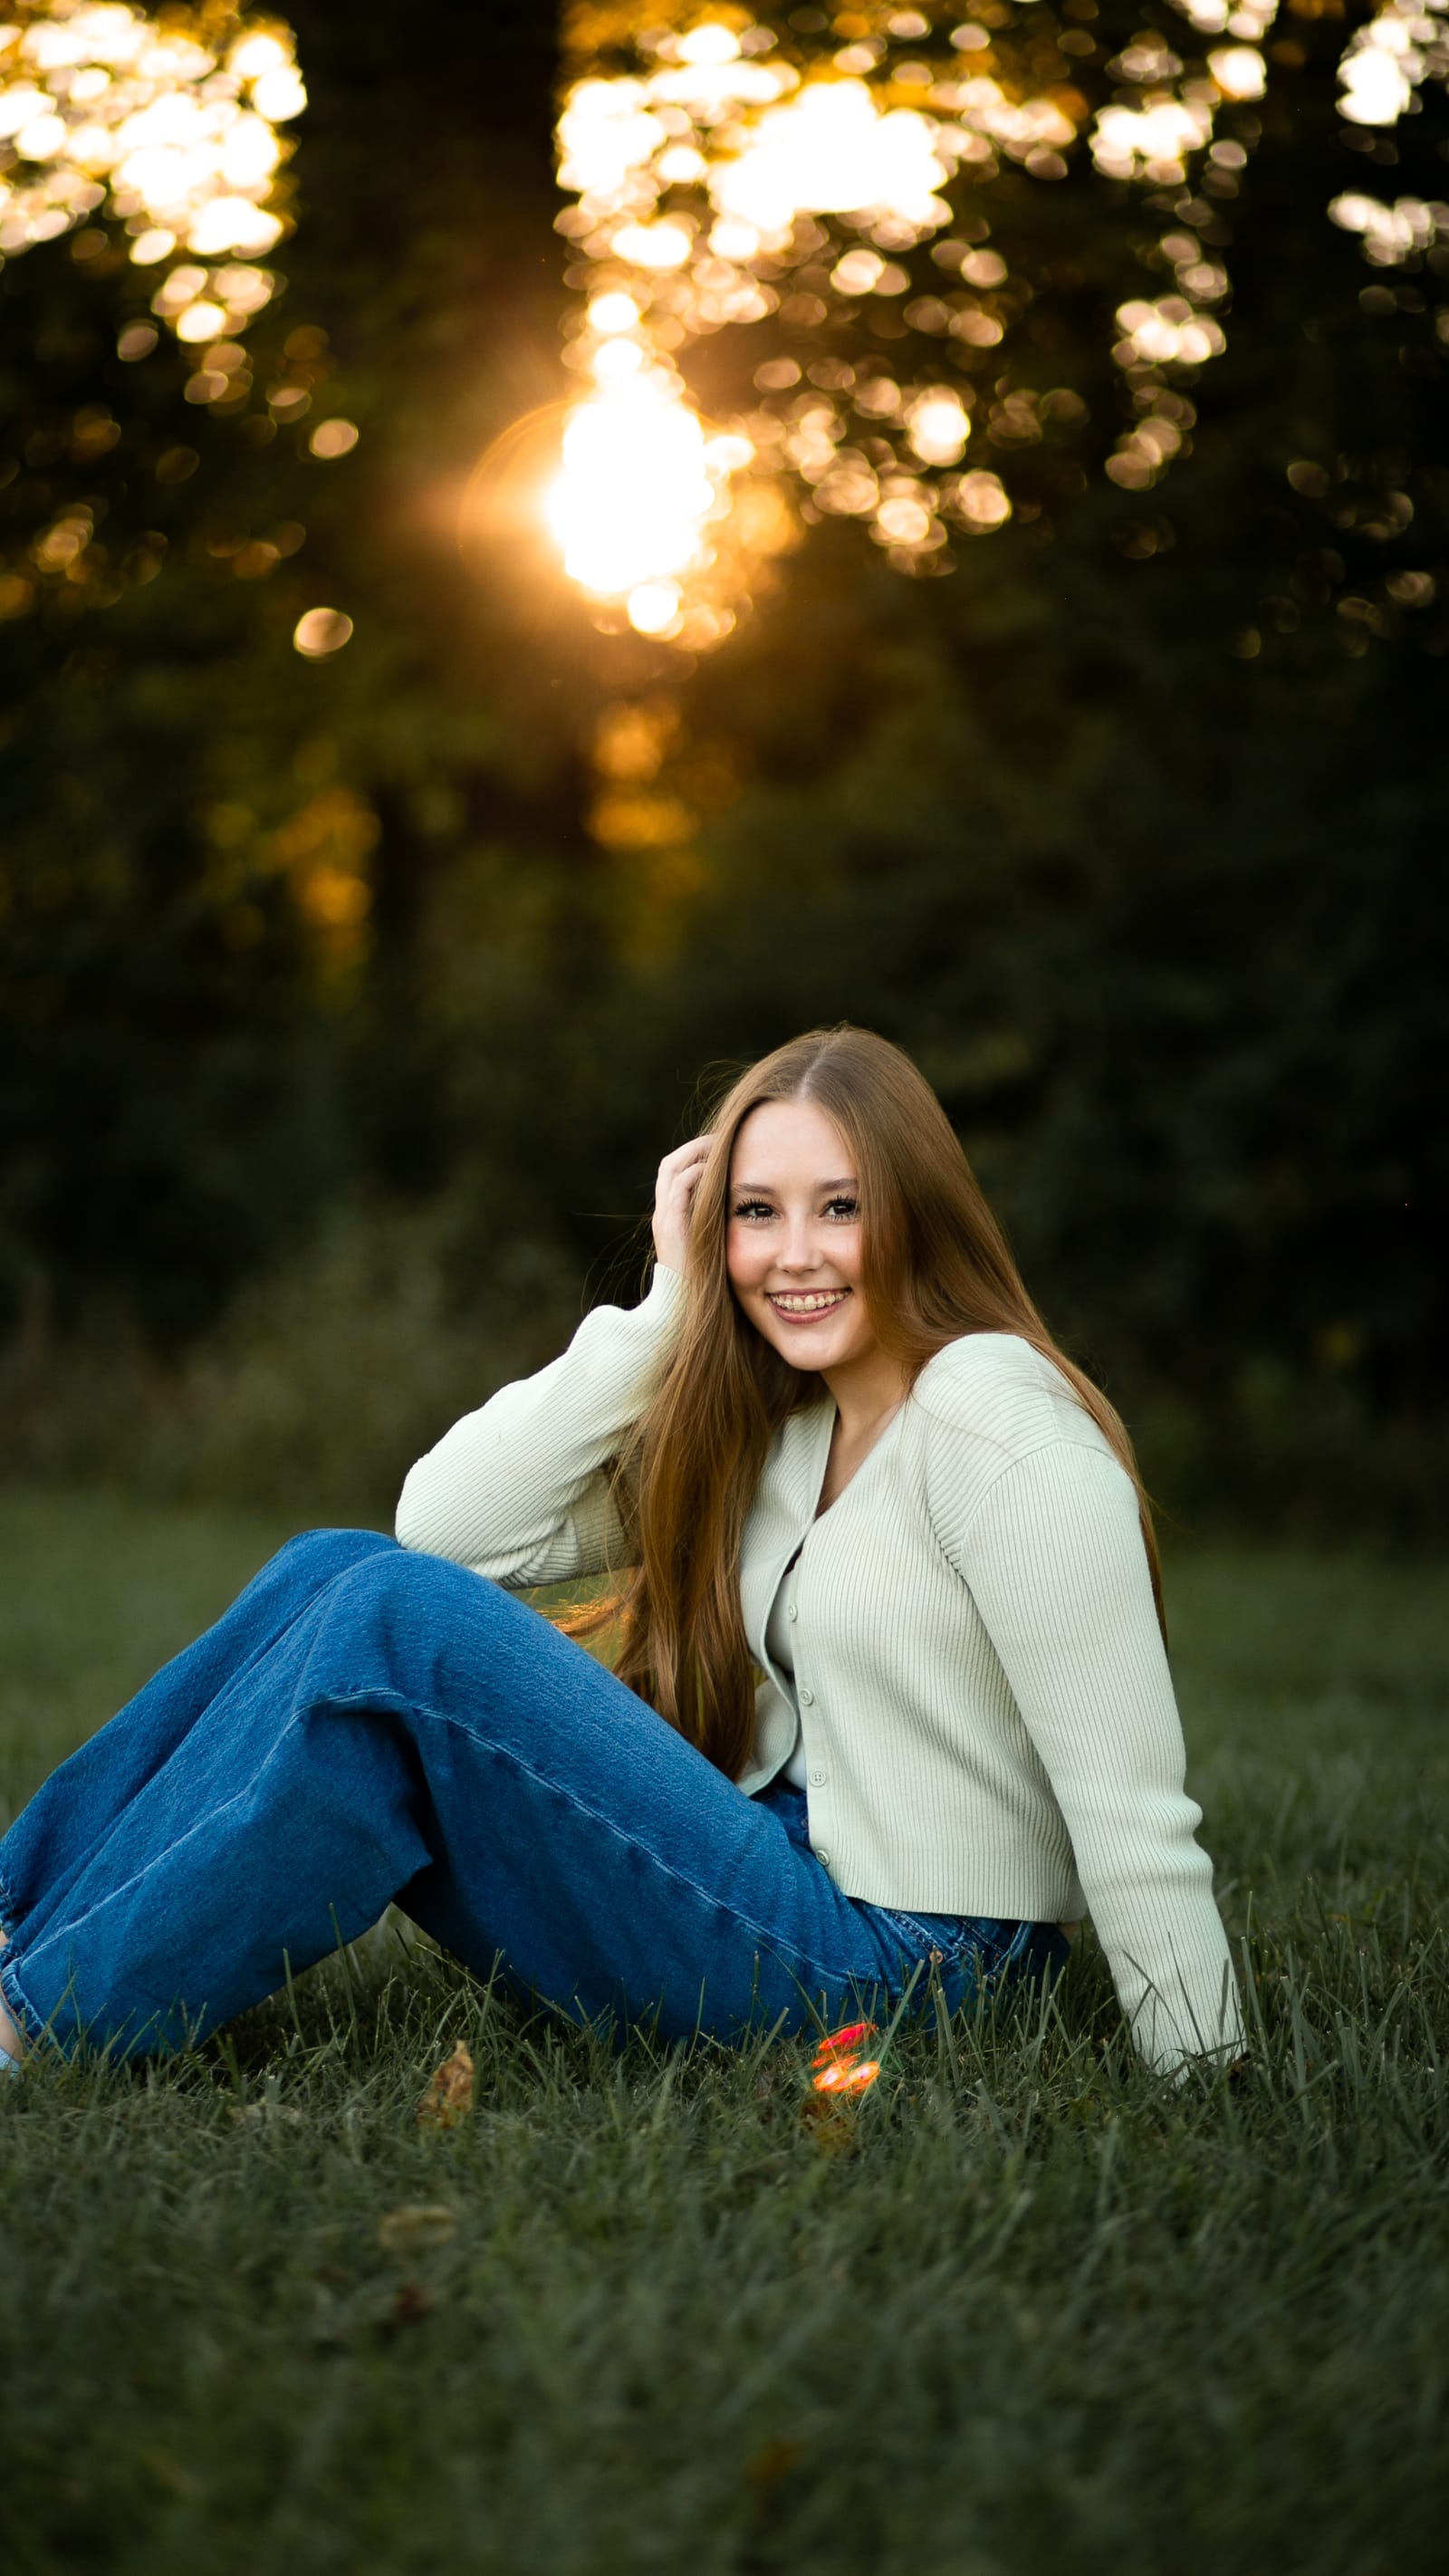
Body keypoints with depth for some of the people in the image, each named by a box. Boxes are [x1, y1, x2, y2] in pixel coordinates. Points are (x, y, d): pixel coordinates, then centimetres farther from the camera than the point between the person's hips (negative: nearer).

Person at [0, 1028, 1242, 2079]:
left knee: (397, 1616, -18)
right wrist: (673, 1307, -3)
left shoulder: (996, 1420, -14)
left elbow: (1135, 1808, -17)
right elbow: (448, 1523, 0)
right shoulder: (764, 1427, 11)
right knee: (337, 1570, -1)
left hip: (884, 1967, -8)